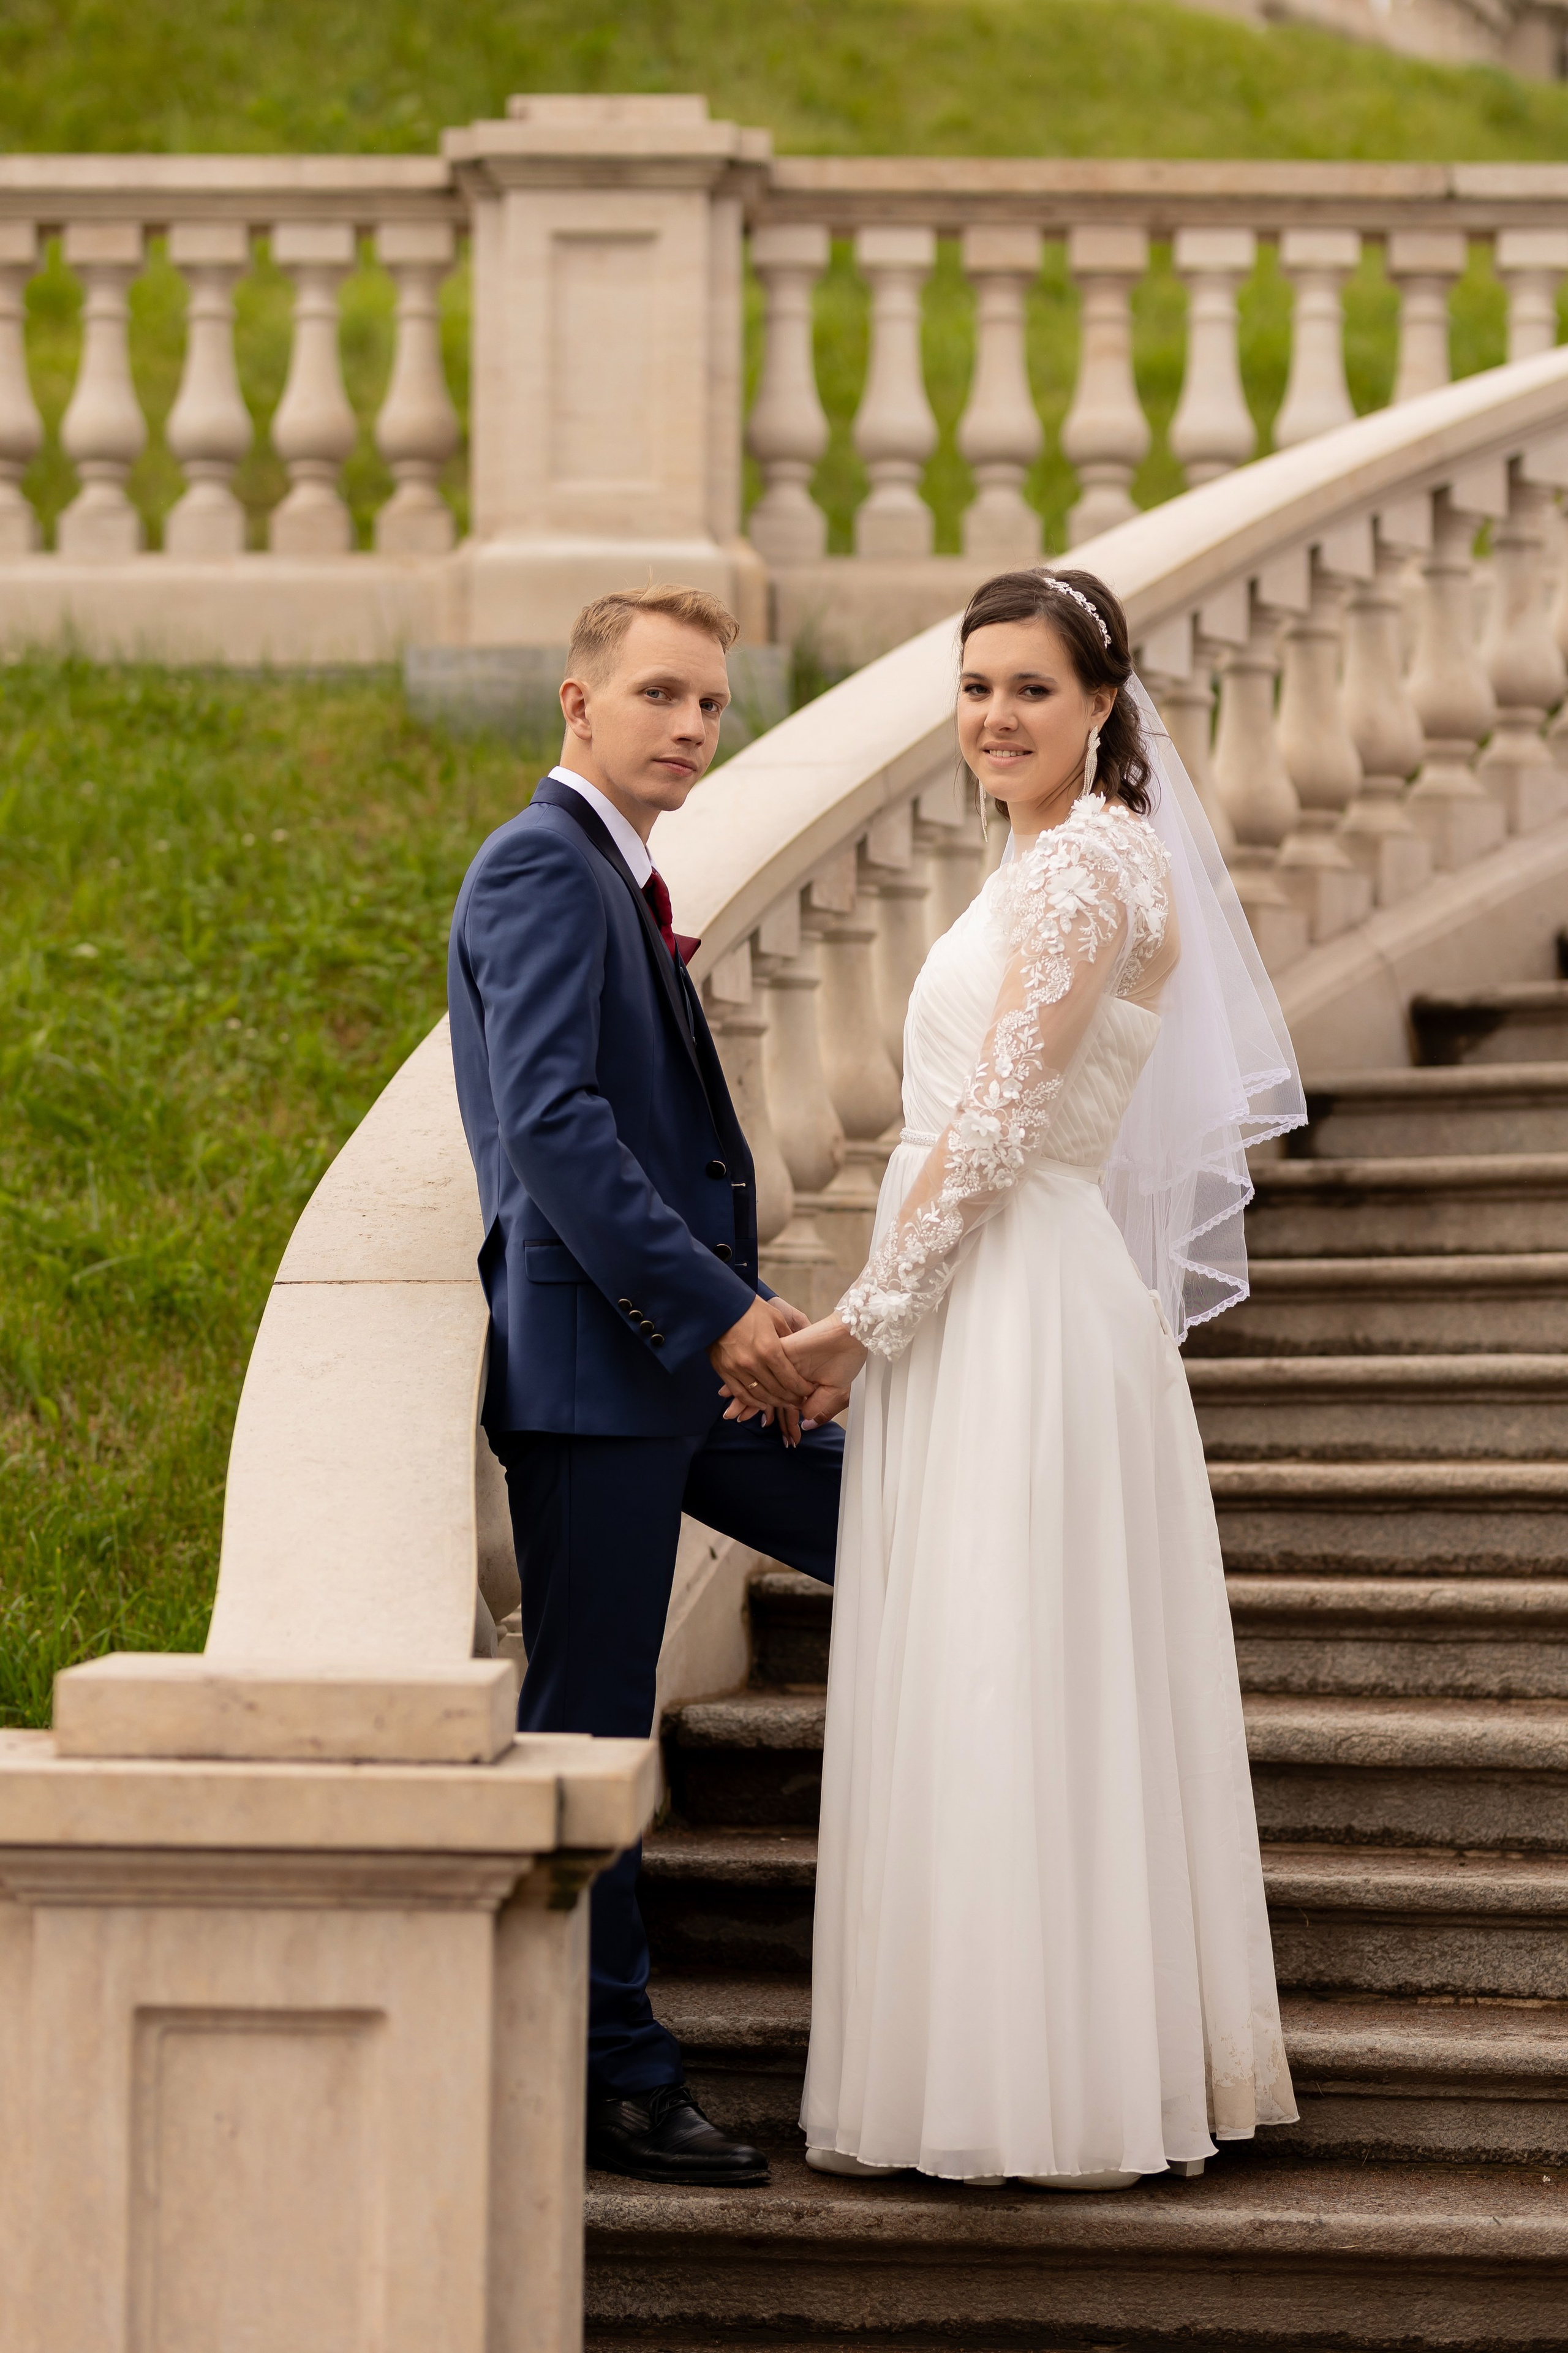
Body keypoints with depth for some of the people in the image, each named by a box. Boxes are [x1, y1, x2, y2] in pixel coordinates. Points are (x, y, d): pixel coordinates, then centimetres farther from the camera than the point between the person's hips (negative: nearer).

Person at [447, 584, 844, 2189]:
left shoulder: (621, 884, 21)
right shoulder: (540, 870, -11)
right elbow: (552, 1125, -22)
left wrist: (746, 1309, 10)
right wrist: (717, 1310, -22)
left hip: (683, 1359, 10)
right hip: (590, 1361, -10)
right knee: (587, 1721, -3)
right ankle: (607, 2083, 4)